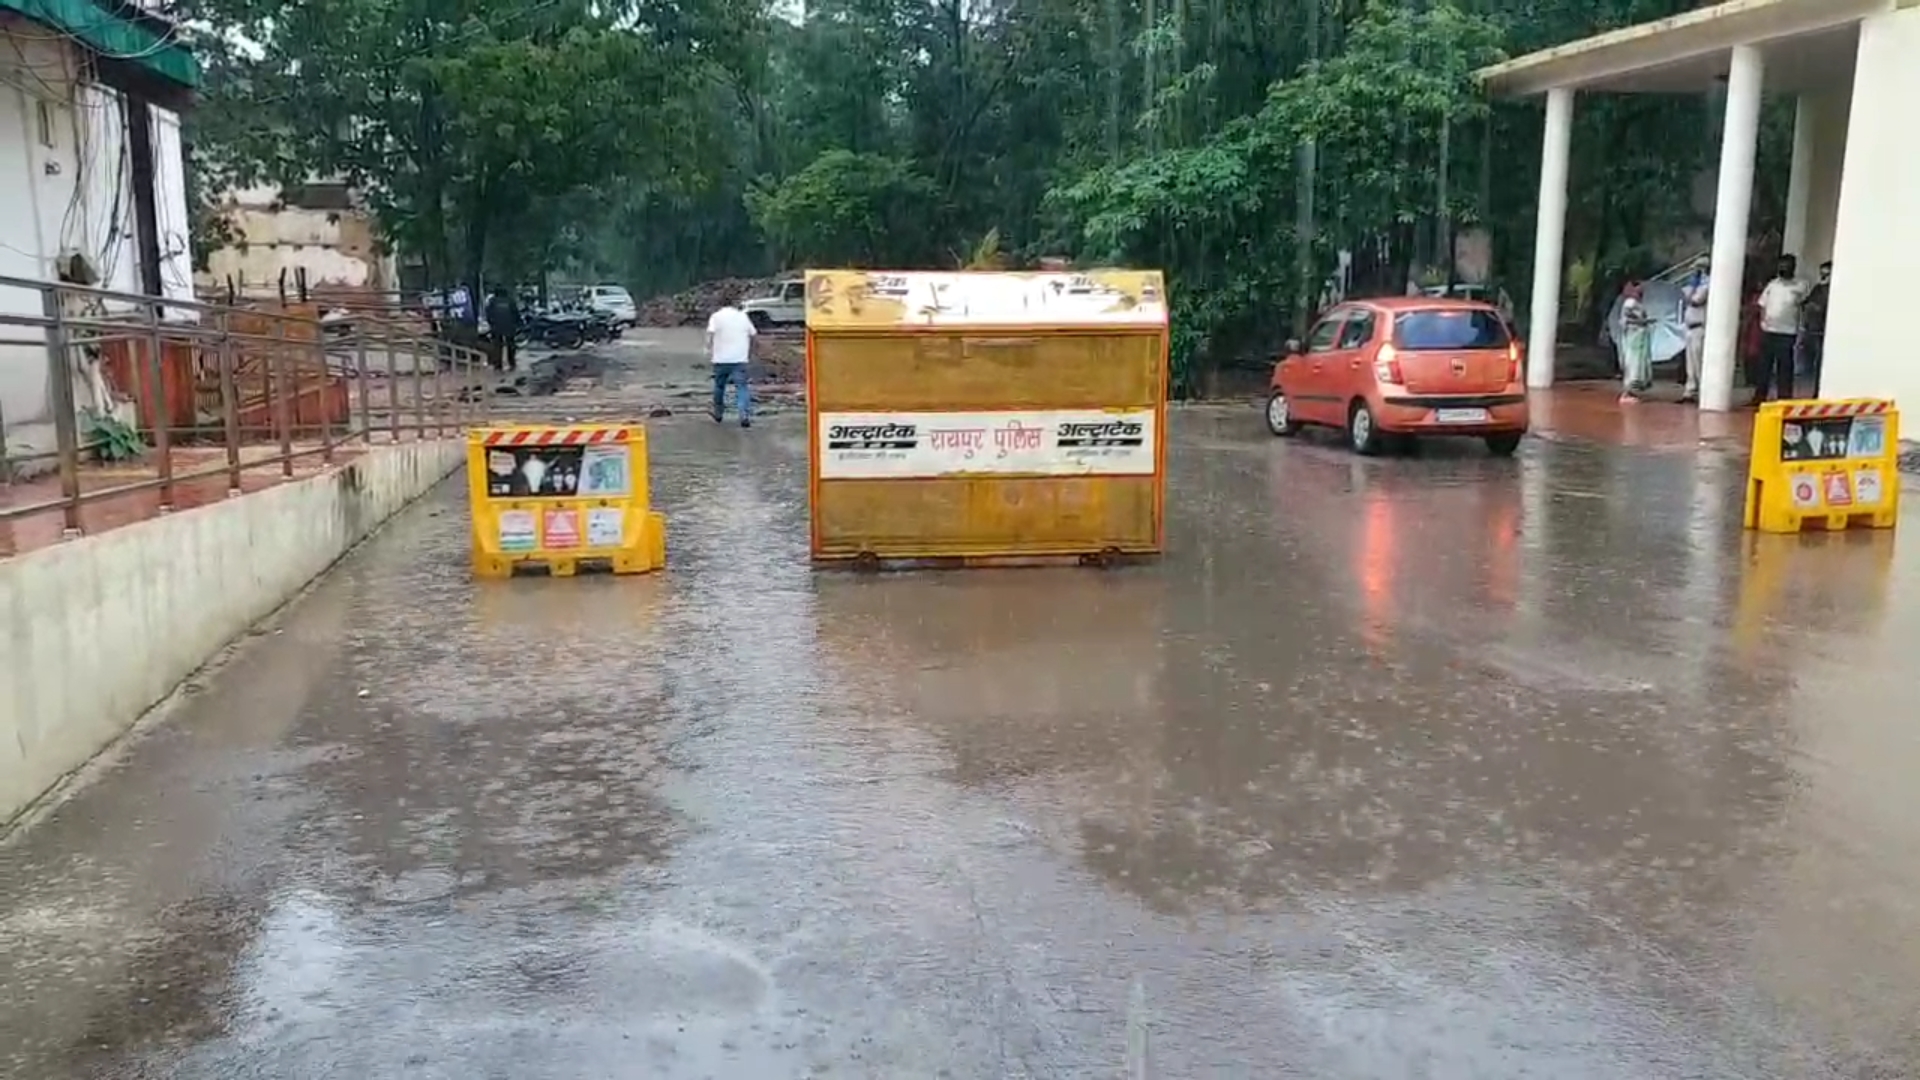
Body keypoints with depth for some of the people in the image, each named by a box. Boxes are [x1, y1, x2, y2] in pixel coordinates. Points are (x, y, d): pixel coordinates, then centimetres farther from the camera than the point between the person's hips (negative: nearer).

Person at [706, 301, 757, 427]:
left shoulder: (716, 316, 1)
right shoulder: (743, 316, 9)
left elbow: (710, 333, -14)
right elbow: (753, 334, 12)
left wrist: (709, 349, -7)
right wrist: (750, 352, 22)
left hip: (721, 359, 0)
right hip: (740, 359, 1)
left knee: (719, 386, 17)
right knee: (742, 387, -3)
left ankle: (718, 414, 31)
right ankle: (745, 416, -20)